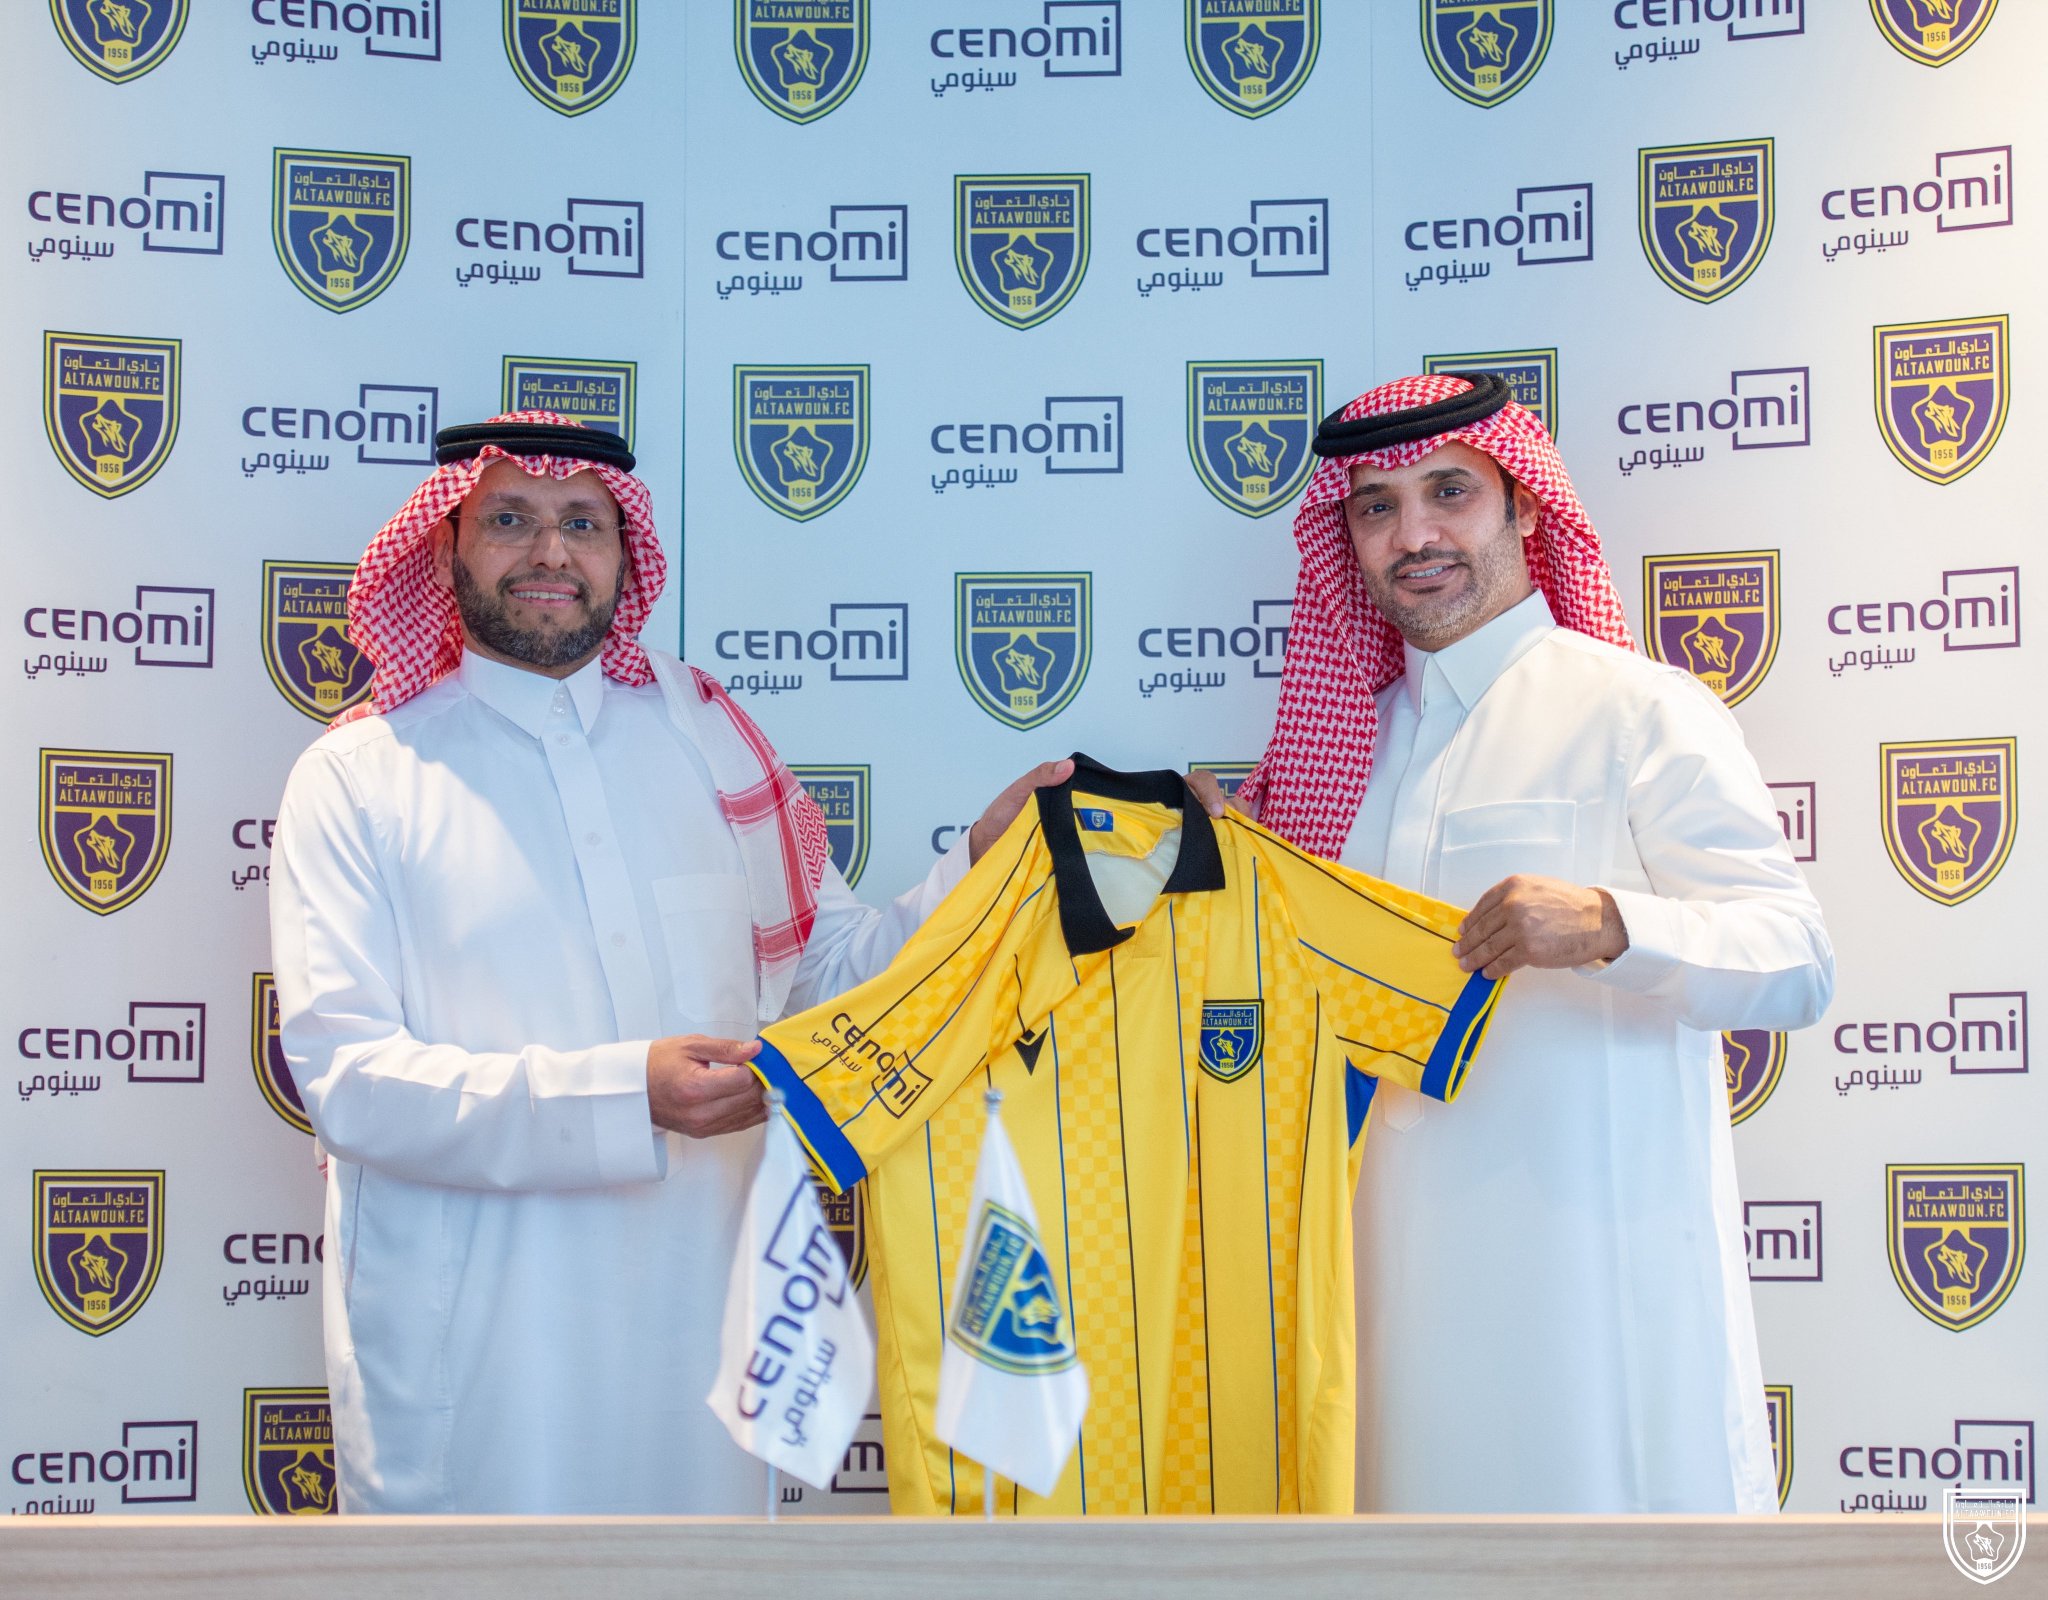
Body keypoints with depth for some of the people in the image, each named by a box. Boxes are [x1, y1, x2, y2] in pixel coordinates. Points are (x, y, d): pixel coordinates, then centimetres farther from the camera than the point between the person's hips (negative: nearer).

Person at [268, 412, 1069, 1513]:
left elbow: (833, 967, 13)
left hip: (697, 1312, 3)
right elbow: (345, 1076, -14)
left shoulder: (703, 729, 10)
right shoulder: (357, 776, -3)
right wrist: (623, 1094, -24)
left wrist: (983, 865, -3)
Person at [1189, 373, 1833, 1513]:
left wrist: (1611, 924, -31)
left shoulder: (1640, 710, -5)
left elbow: (1798, 962, -15)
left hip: (1598, 1243, -5)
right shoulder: (1358, 733, 13)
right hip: (1404, 1249, 5)